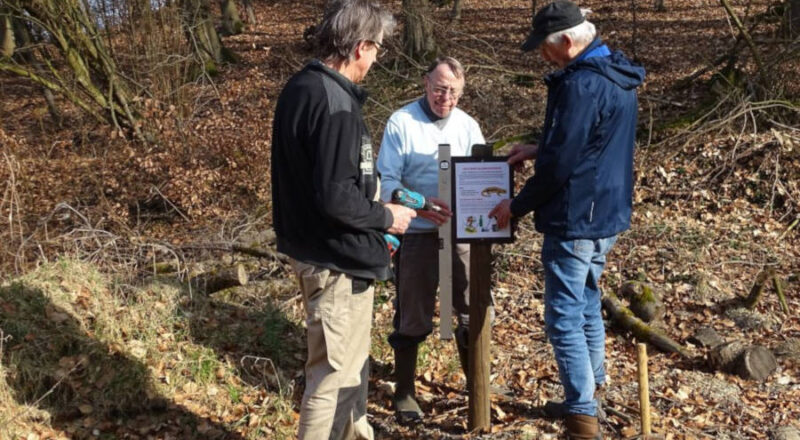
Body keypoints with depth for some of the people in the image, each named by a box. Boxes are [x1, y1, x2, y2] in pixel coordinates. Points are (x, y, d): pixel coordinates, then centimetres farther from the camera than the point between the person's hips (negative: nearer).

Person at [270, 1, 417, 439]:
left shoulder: (301, 86, 7)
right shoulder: (334, 103, -24)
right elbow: (335, 197, -28)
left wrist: (375, 212, 15)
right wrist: (385, 218, -11)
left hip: (310, 247, 10)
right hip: (338, 259, -10)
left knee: (350, 360, 25)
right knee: (336, 373, 2)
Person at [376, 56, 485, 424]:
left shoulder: (467, 125, 5)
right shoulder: (401, 122, -8)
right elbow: (387, 180, -13)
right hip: (417, 234, -4)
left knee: (473, 310, 10)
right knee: (412, 317, 7)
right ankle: (405, 392, 23)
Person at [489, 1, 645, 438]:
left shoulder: (580, 85, -22)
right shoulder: (616, 76, 10)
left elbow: (559, 166, -22)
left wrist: (516, 206, -9)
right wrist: (539, 149, 15)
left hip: (575, 221, -10)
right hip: (606, 215, 10)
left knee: (564, 320, -2)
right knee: (587, 307, 21)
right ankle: (590, 393, 34)